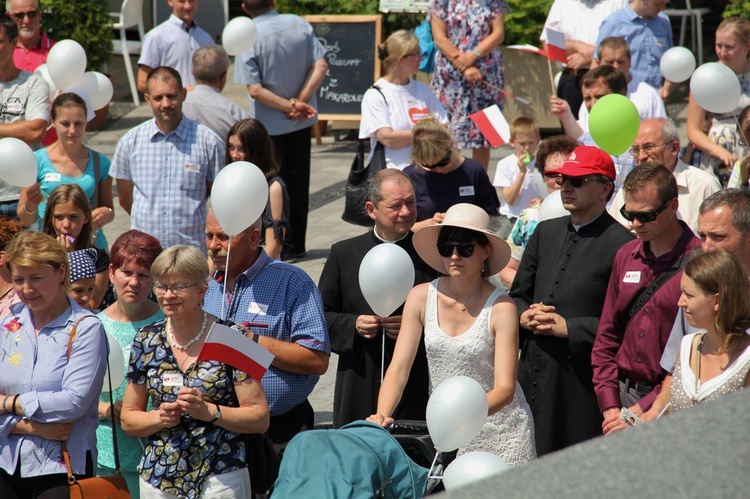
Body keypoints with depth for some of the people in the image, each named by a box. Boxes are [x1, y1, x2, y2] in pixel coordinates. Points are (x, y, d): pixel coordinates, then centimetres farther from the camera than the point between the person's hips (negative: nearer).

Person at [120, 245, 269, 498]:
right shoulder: (147, 340, 7)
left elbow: (260, 418, -6)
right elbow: (128, 419, 12)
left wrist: (209, 411, -18)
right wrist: (160, 417, -7)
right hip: (157, 478, 3)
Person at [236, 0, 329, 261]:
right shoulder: (299, 24, -5)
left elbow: (255, 90, -20)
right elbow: (321, 66, -7)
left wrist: (290, 107, -12)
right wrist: (299, 102, -10)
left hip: (270, 125, -4)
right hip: (301, 123, 4)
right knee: (298, 181, 13)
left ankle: (282, 245, 9)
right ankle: (296, 244, 21)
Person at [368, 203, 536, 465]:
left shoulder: (501, 308, -11)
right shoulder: (421, 298, -2)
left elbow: (505, 389, -16)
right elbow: (398, 369, -5)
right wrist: (382, 414, -22)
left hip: (498, 432, -2)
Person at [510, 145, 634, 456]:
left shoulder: (621, 244, -8)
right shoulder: (546, 232, 15)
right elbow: (518, 294, 23)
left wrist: (569, 328, -15)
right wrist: (524, 315, 0)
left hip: (582, 380, -6)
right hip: (533, 372, 6)